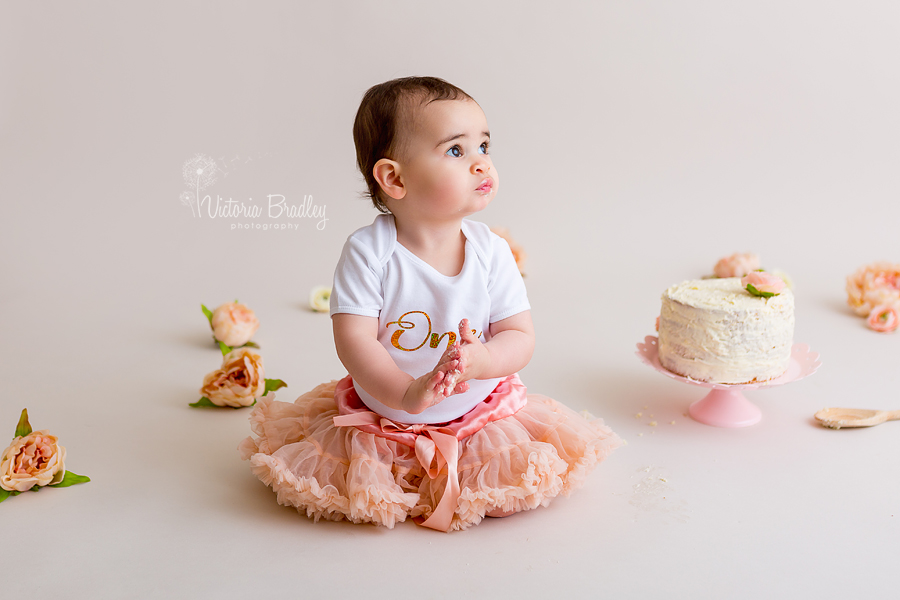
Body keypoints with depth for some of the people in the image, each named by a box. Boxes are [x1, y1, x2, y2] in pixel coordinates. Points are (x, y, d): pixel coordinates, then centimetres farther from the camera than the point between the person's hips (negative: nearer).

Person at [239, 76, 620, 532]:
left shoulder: (492, 252, -10)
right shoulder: (368, 252, -18)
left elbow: (520, 337, -9)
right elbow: (353, 339, -22)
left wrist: (478, 361, -32)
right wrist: (405, 393, -38)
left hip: (480, 414, 2)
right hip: (381, 415, -1)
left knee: (531, 475, -14)